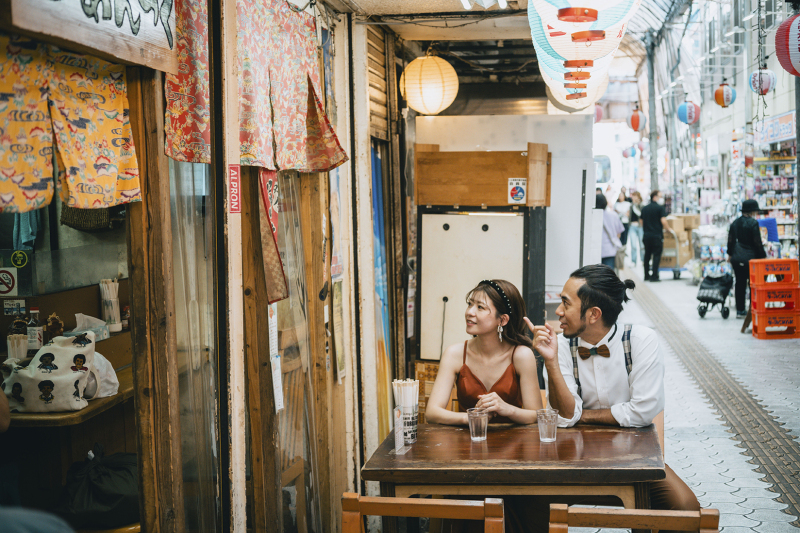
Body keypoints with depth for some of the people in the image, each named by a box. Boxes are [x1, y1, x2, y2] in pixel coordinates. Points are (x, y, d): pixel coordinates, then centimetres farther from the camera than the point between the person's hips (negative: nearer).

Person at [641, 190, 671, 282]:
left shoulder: (644, 208, 11)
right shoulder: (660, 208, -8)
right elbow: (663, 221, -16)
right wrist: (668, 229, -1)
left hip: (646, 235, 6)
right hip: (657, 235, -6)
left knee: (647, 255, 14)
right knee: (656, 255, -2)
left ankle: (646, 275, 17)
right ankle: (654, 276, -6)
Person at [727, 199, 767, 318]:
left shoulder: (735, 223, 7)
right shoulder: (753, 223, -12)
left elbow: (731, 240, 14)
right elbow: (757, 242, -11)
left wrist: (730, 254, 25)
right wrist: (762, 256, -2)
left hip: (737, 258, 6)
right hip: (750, 258, -6)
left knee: (740, 284, 11)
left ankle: (740, 310, 15)